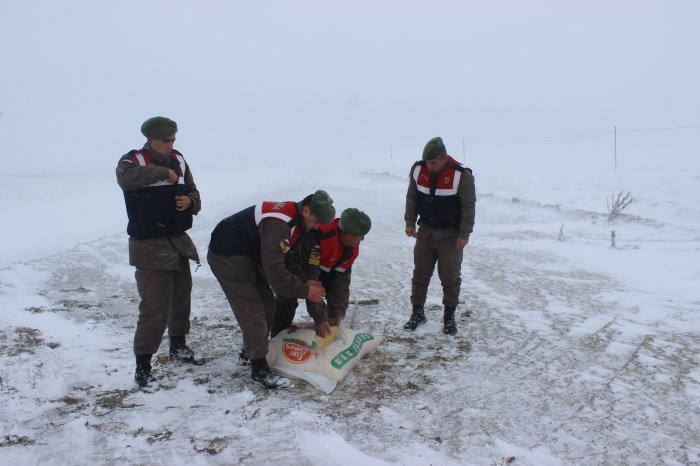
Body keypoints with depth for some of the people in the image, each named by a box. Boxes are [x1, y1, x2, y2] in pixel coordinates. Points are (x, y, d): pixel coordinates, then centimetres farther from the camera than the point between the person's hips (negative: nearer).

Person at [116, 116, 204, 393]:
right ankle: (142, 368, 3)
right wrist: (162, 172, -25)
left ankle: (178, 347, 40)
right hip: (149, 247, -7)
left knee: (181, 299, 19)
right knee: (155, 308, -10)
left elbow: (193, 193, 15)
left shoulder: (179, 160, 9)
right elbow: (125, 178, -33)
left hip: (179, 242, 7)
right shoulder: (133, 160, -9)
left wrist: (190, 201, -8)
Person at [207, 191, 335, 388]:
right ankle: (259, 369, 2)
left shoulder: (294, 219, 1)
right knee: (253, 312, -10)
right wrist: (305, 290, -22)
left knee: (267, 305, 12)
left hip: (249, 253, 10)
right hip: (226, 257, -10)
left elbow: (285, 262, 6)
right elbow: (275, 271, -32)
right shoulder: (278, 224, -31)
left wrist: (304, 282, -7)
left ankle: (249, 353, 30)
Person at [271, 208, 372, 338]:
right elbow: (310, 279, -42)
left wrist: (337, 313, -21)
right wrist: (320, 319, -40)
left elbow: (342, 279, -13)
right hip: (294, 263, -7)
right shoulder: (317, 238, -44)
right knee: (288, 300, -24)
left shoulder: (353, 248, -18)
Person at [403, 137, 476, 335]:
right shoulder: (417, 170, -5)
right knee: (420, 274, 8)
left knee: (450, 278, 1)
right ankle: (417, 312, 22)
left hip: (451, 235, -3)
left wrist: (464, 235, -12)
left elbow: (468, 207, -12)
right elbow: (411, 198, 6)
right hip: (425, 231, 4)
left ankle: (449, 316, 17)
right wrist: (410, 223, 2)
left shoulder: (461, 175, -18)